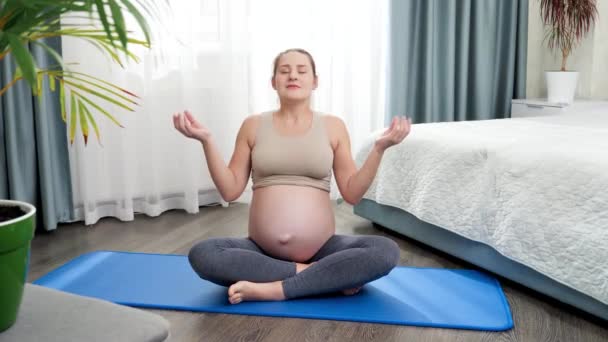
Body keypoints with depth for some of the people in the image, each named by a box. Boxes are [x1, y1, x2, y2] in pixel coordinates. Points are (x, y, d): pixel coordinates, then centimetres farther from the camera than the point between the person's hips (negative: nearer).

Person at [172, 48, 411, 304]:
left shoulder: (333, 126, 4)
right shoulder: (253, 125, 6)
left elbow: (351, 193, 1)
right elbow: (230, 190, 3)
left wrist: (379, 148, -10)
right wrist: (206, 140, -6)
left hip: (321, 249, -1)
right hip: (262, 250, 1)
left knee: (386, 251, -26)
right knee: (200, 255, -27)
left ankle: (273, 289, -24)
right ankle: (326, 276, -20)